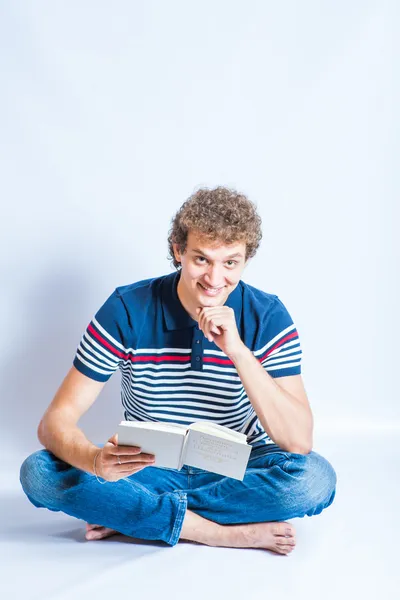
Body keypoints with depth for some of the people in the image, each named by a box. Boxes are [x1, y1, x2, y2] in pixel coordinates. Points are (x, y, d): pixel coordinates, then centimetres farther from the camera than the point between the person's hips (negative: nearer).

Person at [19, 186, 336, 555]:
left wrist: (237, 350, -33)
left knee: (316, 477, -30)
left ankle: (129, 516, -19)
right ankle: (227, 532, -23)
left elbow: (299, 442, -23)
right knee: (38, 472, -24)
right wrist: (97, 461, -40)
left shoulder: (268, 317, -14)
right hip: (148, 470, 0)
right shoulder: (127, 310, -14)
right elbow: (56, 421, -16)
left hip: (237, 473, 0)